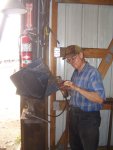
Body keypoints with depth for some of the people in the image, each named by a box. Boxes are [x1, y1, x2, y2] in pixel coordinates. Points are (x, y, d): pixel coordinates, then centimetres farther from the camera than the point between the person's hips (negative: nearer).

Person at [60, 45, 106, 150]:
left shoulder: (93, 72, -17)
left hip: (88, 117, -7)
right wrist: (67, 88, -4)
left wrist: (76, 88, -30)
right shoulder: (75, 72, 6)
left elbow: (100, 99, -28)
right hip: (73, 115, 7)